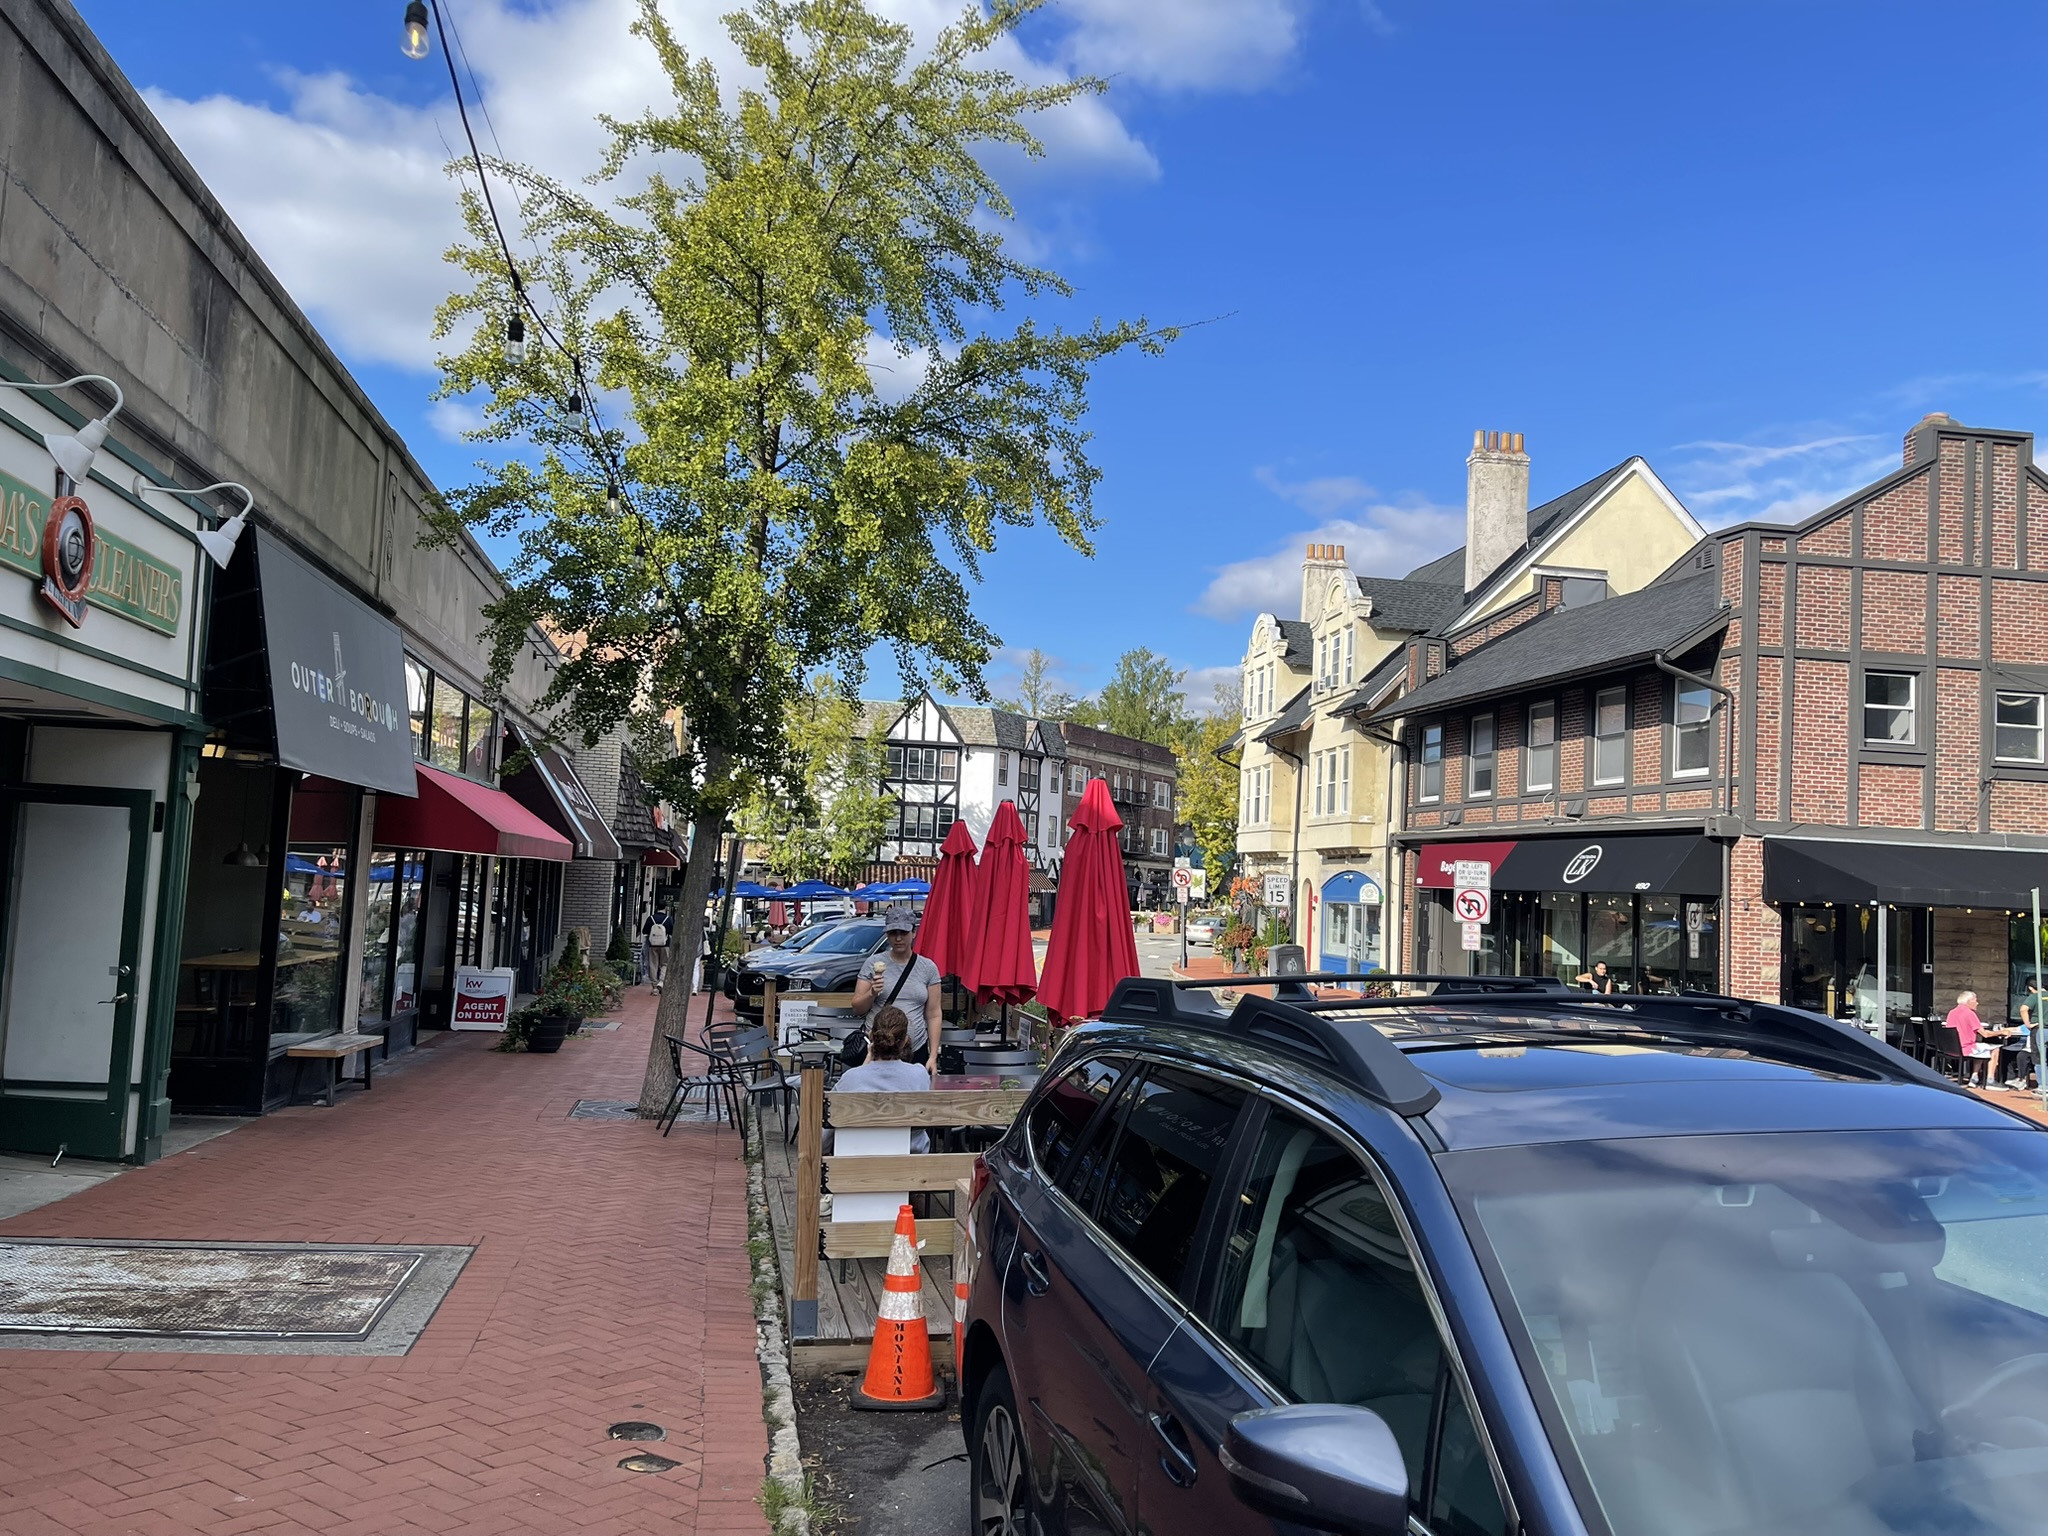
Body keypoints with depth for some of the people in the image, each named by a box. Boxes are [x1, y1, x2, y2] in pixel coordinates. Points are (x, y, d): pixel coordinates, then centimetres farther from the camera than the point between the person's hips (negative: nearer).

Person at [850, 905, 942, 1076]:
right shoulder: (874, 964, 4)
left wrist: (933, 1056, 0)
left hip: (916, 1052, 1)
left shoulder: (928, 968, 6)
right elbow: (857, 1008, 7)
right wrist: (872, 993, -14)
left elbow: (933, 1015, 5)